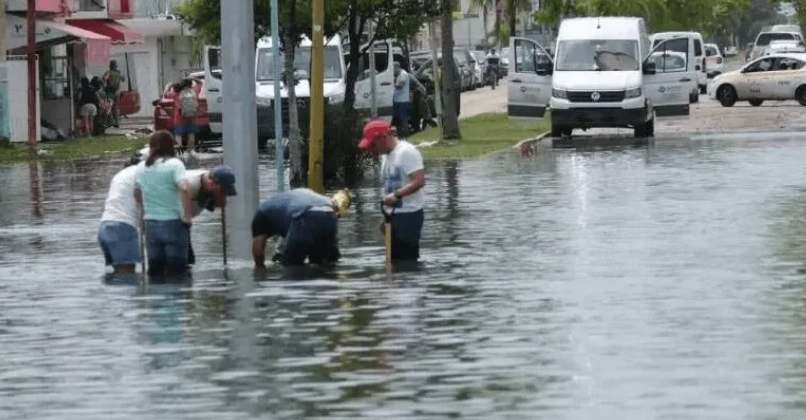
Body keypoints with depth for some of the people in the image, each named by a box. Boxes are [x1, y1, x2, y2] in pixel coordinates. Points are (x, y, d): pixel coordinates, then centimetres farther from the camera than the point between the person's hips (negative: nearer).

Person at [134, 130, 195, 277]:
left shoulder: (142, 167, 7)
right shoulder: (174, 164, -9)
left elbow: (137, 195, 15)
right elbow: (184, 189, -23)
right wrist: (188, 217, -16)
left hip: (151, 225, 4)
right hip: (173, 223, -4)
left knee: (155, 271, 11)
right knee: (176, 273, 2)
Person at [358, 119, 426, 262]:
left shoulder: (407, 152, -13)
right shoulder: (386, 156, 15)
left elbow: (419, 181, -21)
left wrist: (396, 195, -27)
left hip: (409, 214, -9)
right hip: (394, 214, 9)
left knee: (407, 258, -11)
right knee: (395, 257, 9)